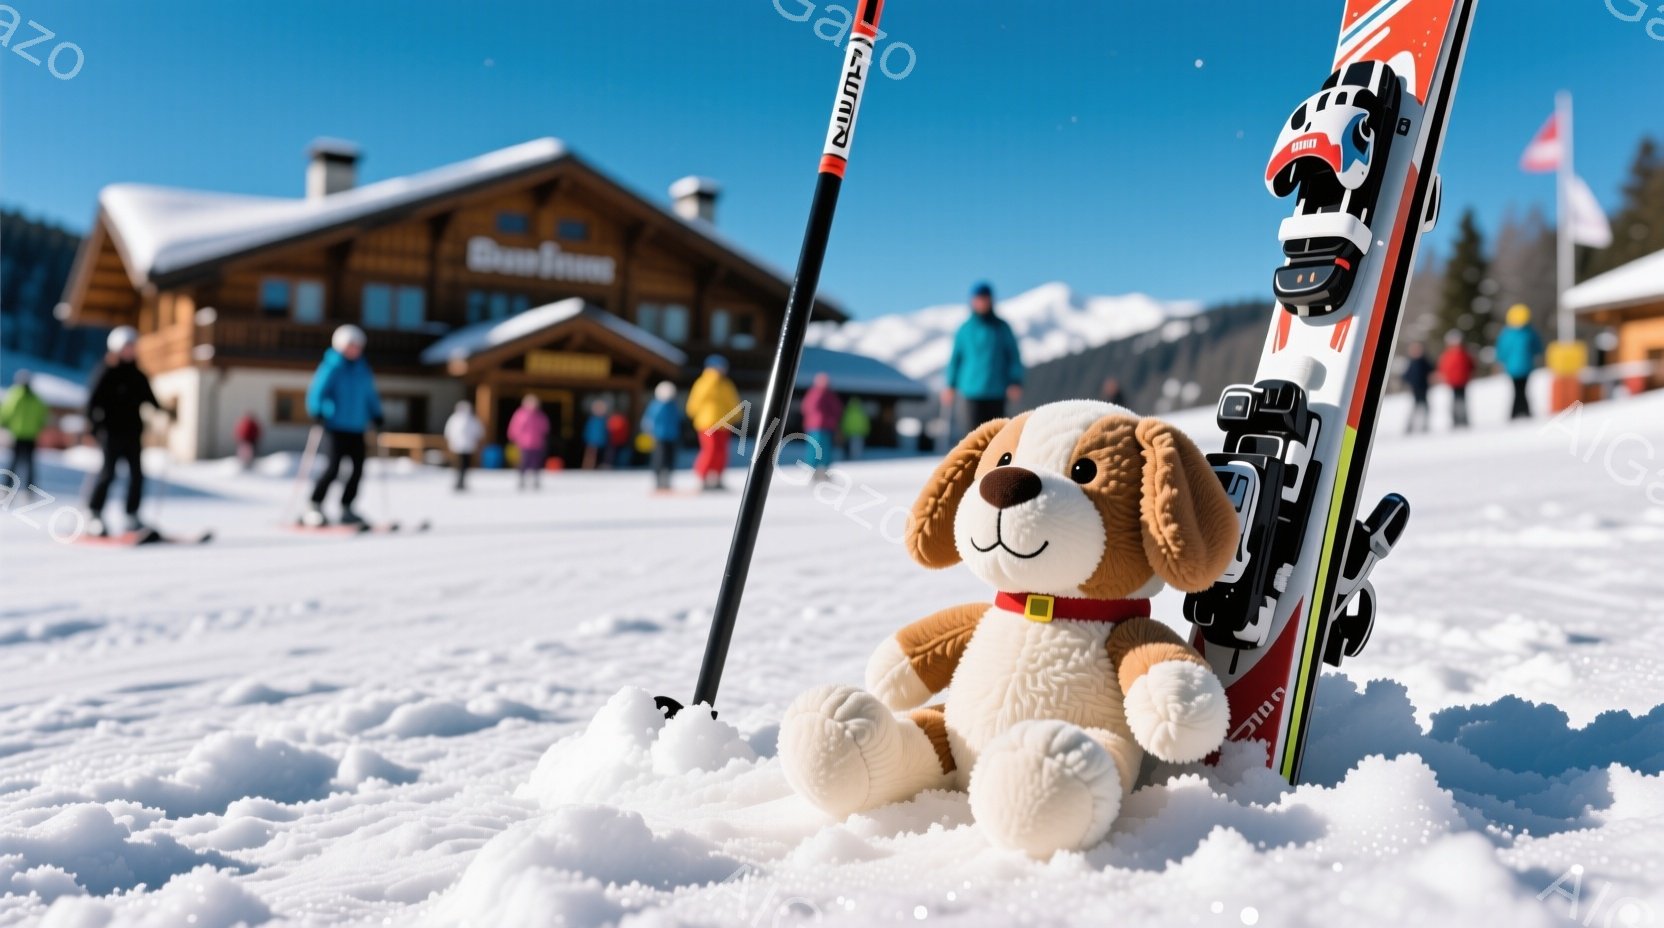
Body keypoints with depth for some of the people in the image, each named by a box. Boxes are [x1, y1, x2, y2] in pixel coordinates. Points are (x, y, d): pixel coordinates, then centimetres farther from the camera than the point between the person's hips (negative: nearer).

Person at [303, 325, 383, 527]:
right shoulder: (332, 367, -6)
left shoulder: (362, 368, 12)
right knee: (334, 467, -13)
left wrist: (377, 416, 17)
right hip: (337, 425, -6)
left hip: (357, 428, 6)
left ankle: (346, 508, 14)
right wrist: (317, 412, -25)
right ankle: (314, 507, -4)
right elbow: (317, 391, -11)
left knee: (358, 468, 2)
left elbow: (370, 394, 22)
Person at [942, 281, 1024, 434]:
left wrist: (1016, 382, -6)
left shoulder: (1002, 327, 4)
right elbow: (955, 357, 11)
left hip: (997, 393, 0)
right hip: (973, 392, 0)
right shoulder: (965, 329, 6)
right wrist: (951, 385, 6)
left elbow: (1014, 356, 5)